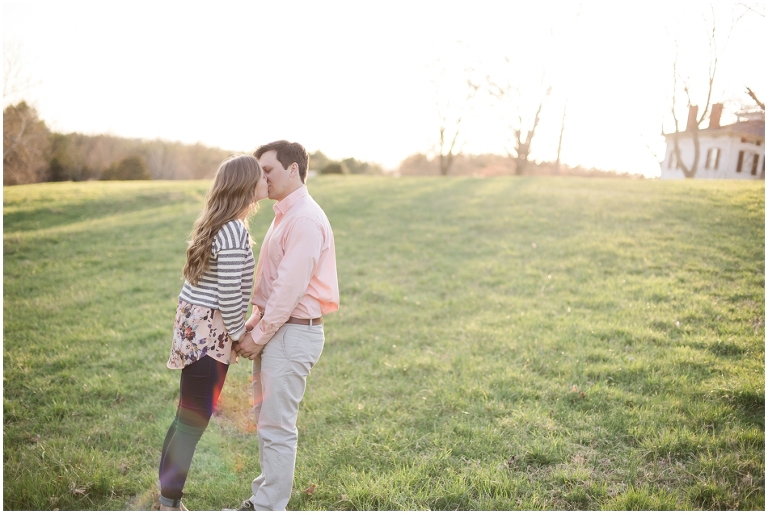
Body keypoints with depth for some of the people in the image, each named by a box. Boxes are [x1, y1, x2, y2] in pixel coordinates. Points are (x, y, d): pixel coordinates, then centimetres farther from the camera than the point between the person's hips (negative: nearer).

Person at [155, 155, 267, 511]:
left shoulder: (219, 223, 10)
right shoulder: (234, 231, -21)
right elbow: (228, 296, -21)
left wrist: (239, 327, 17)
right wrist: (241, 334, -7)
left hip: (198, 328, 10)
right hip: (208, 335, -10)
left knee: (187, 418, 19)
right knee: (193, 423, 2)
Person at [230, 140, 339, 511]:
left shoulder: (305, 220, -17)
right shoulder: (284, 214, 15)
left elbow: (290, 287, -21)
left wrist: (259, 336, -15)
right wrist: (256, 321, 9)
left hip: (293, 332, -10)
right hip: (274, 328, 10)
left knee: (277, 425, -1)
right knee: (265, 418, 18)